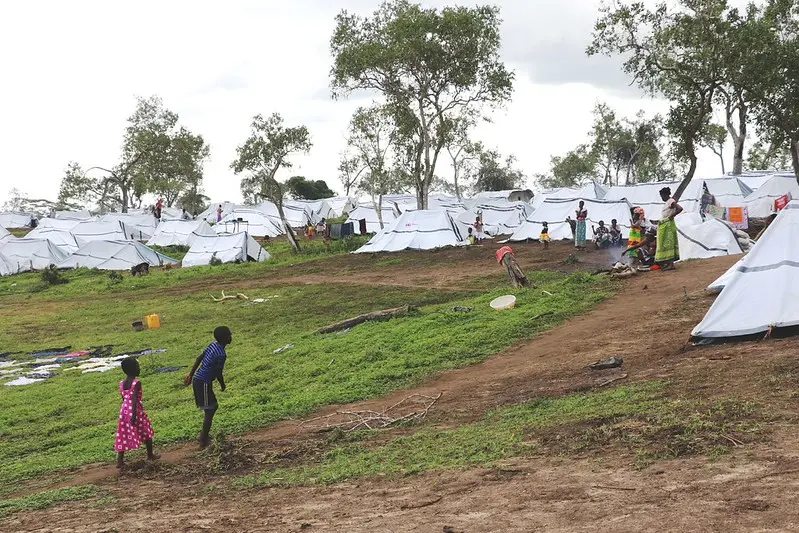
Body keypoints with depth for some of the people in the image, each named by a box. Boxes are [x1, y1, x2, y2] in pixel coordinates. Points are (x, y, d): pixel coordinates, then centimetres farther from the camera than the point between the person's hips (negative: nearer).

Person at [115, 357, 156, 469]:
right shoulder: (137, 383, -15)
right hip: (136, 411, -6)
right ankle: (150, 455, 26)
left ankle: (120, 460, 3)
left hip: (124, 411, 6)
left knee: (124, 436, 8)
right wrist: (134, 415, -23)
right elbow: (134, 399, -21)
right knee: (147, 433, 15)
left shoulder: (121, 384, 6)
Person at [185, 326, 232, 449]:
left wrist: (191, 375, 20)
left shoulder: (213, 345, 6)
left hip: (197, 380, 9)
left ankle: (204, 434, 31)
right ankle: (203, 442, 1)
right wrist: (223, 386, 4)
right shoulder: (221, 354, -21)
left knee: (213, 406, 21)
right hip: (204, 383, -9)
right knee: (209, 411, -2)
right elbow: (218, 374, -16)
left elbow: (199, 358, 13)